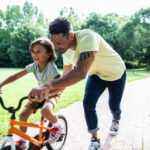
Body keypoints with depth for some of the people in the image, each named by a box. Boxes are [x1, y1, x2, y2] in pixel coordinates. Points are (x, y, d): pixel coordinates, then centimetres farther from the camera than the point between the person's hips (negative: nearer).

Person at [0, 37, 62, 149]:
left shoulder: (51, 67, -28)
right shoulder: (34, 66, -11)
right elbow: (16, 76, -9)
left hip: (51, 94, -5)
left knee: (46, 111, -38)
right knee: (23, 115, -9)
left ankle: (57, 126, -4)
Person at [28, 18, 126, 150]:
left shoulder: (87, 37, -42)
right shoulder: (66, 50, -18)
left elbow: (81, 73, -56)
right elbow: (67, 75, -6)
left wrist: (48, 86, -64)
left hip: (116, 73, -5)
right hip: (97, 74, 5)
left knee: (114, 106, 9)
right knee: (88, 103, -11)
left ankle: (116, 121, 47)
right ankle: (95, 139, 8)